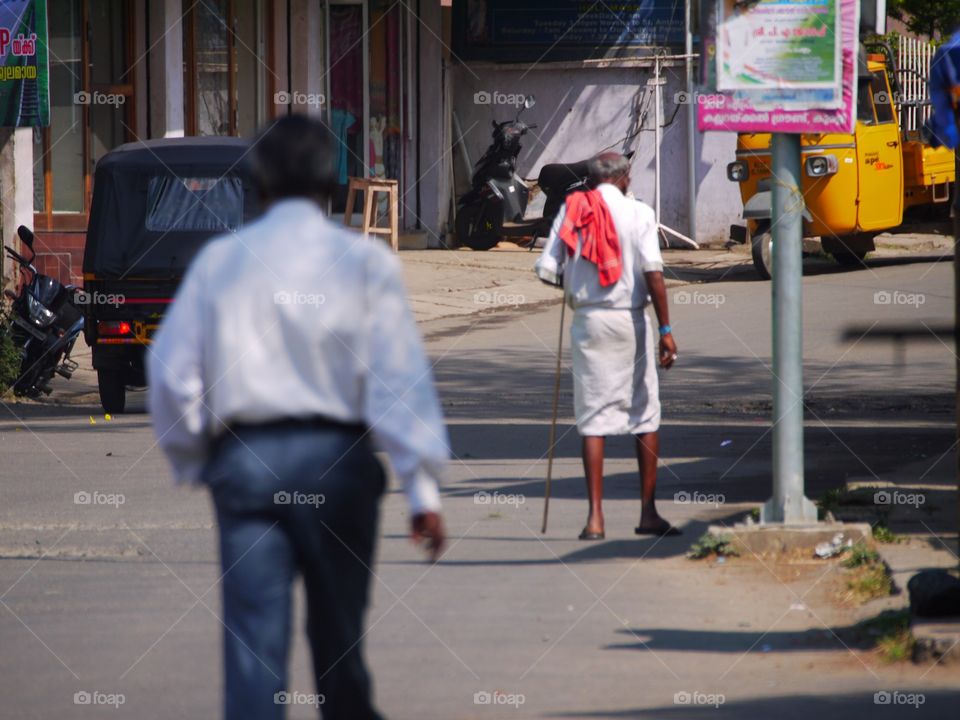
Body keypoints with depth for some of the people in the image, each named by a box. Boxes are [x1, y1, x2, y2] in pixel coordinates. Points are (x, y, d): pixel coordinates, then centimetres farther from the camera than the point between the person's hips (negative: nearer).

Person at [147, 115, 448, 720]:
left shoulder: (219, 260, 5)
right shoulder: (364, 261, -1)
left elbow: (171, 370, 5)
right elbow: (400, 376, -6)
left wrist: (192, 461, 19)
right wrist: (423, 489, -7)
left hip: (243, 459, 1)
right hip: (335, 458, -1)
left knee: (253, 640, -2)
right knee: (338, 633, 13)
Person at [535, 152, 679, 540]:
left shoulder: (571, 212, 3)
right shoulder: (638, 213, -3)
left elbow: (546, 271, -1)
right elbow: (653, 272, -12)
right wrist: (665, 329, -11)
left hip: (587, 319, 1)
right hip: (630, 320, -1)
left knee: (593, 419, 3)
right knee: (645, 415, 11)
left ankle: (595, 516, -4)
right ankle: (648, 513, 15)